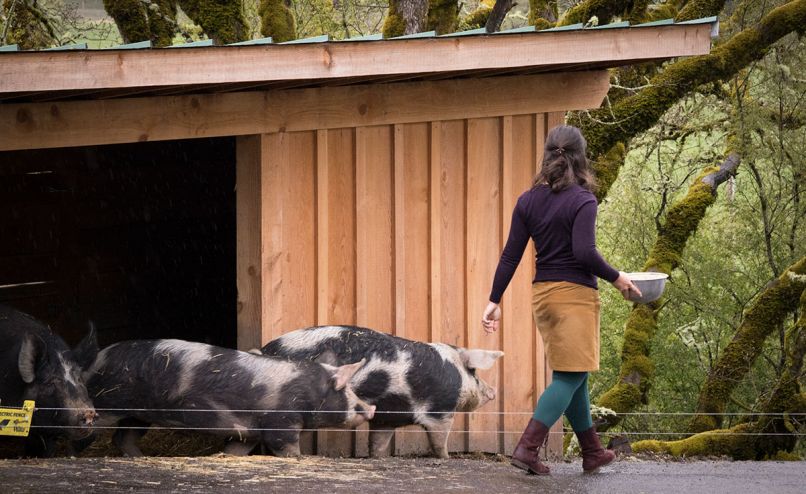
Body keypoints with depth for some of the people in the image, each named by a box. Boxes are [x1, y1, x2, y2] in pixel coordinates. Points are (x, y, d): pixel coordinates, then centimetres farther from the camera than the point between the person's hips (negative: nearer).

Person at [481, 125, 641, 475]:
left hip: (542, 294, 7)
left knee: (574, 375, 17)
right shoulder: (582, 201, -12)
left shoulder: (528, 201, 4)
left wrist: (494, 300, 5)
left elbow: (511, 255, 3)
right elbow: (585, 253, -22)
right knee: (569, 376, -3)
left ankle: (592, 452, 25)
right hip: (576, 294, -7)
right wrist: (616, 279, -9)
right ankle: (527, 448, -16)